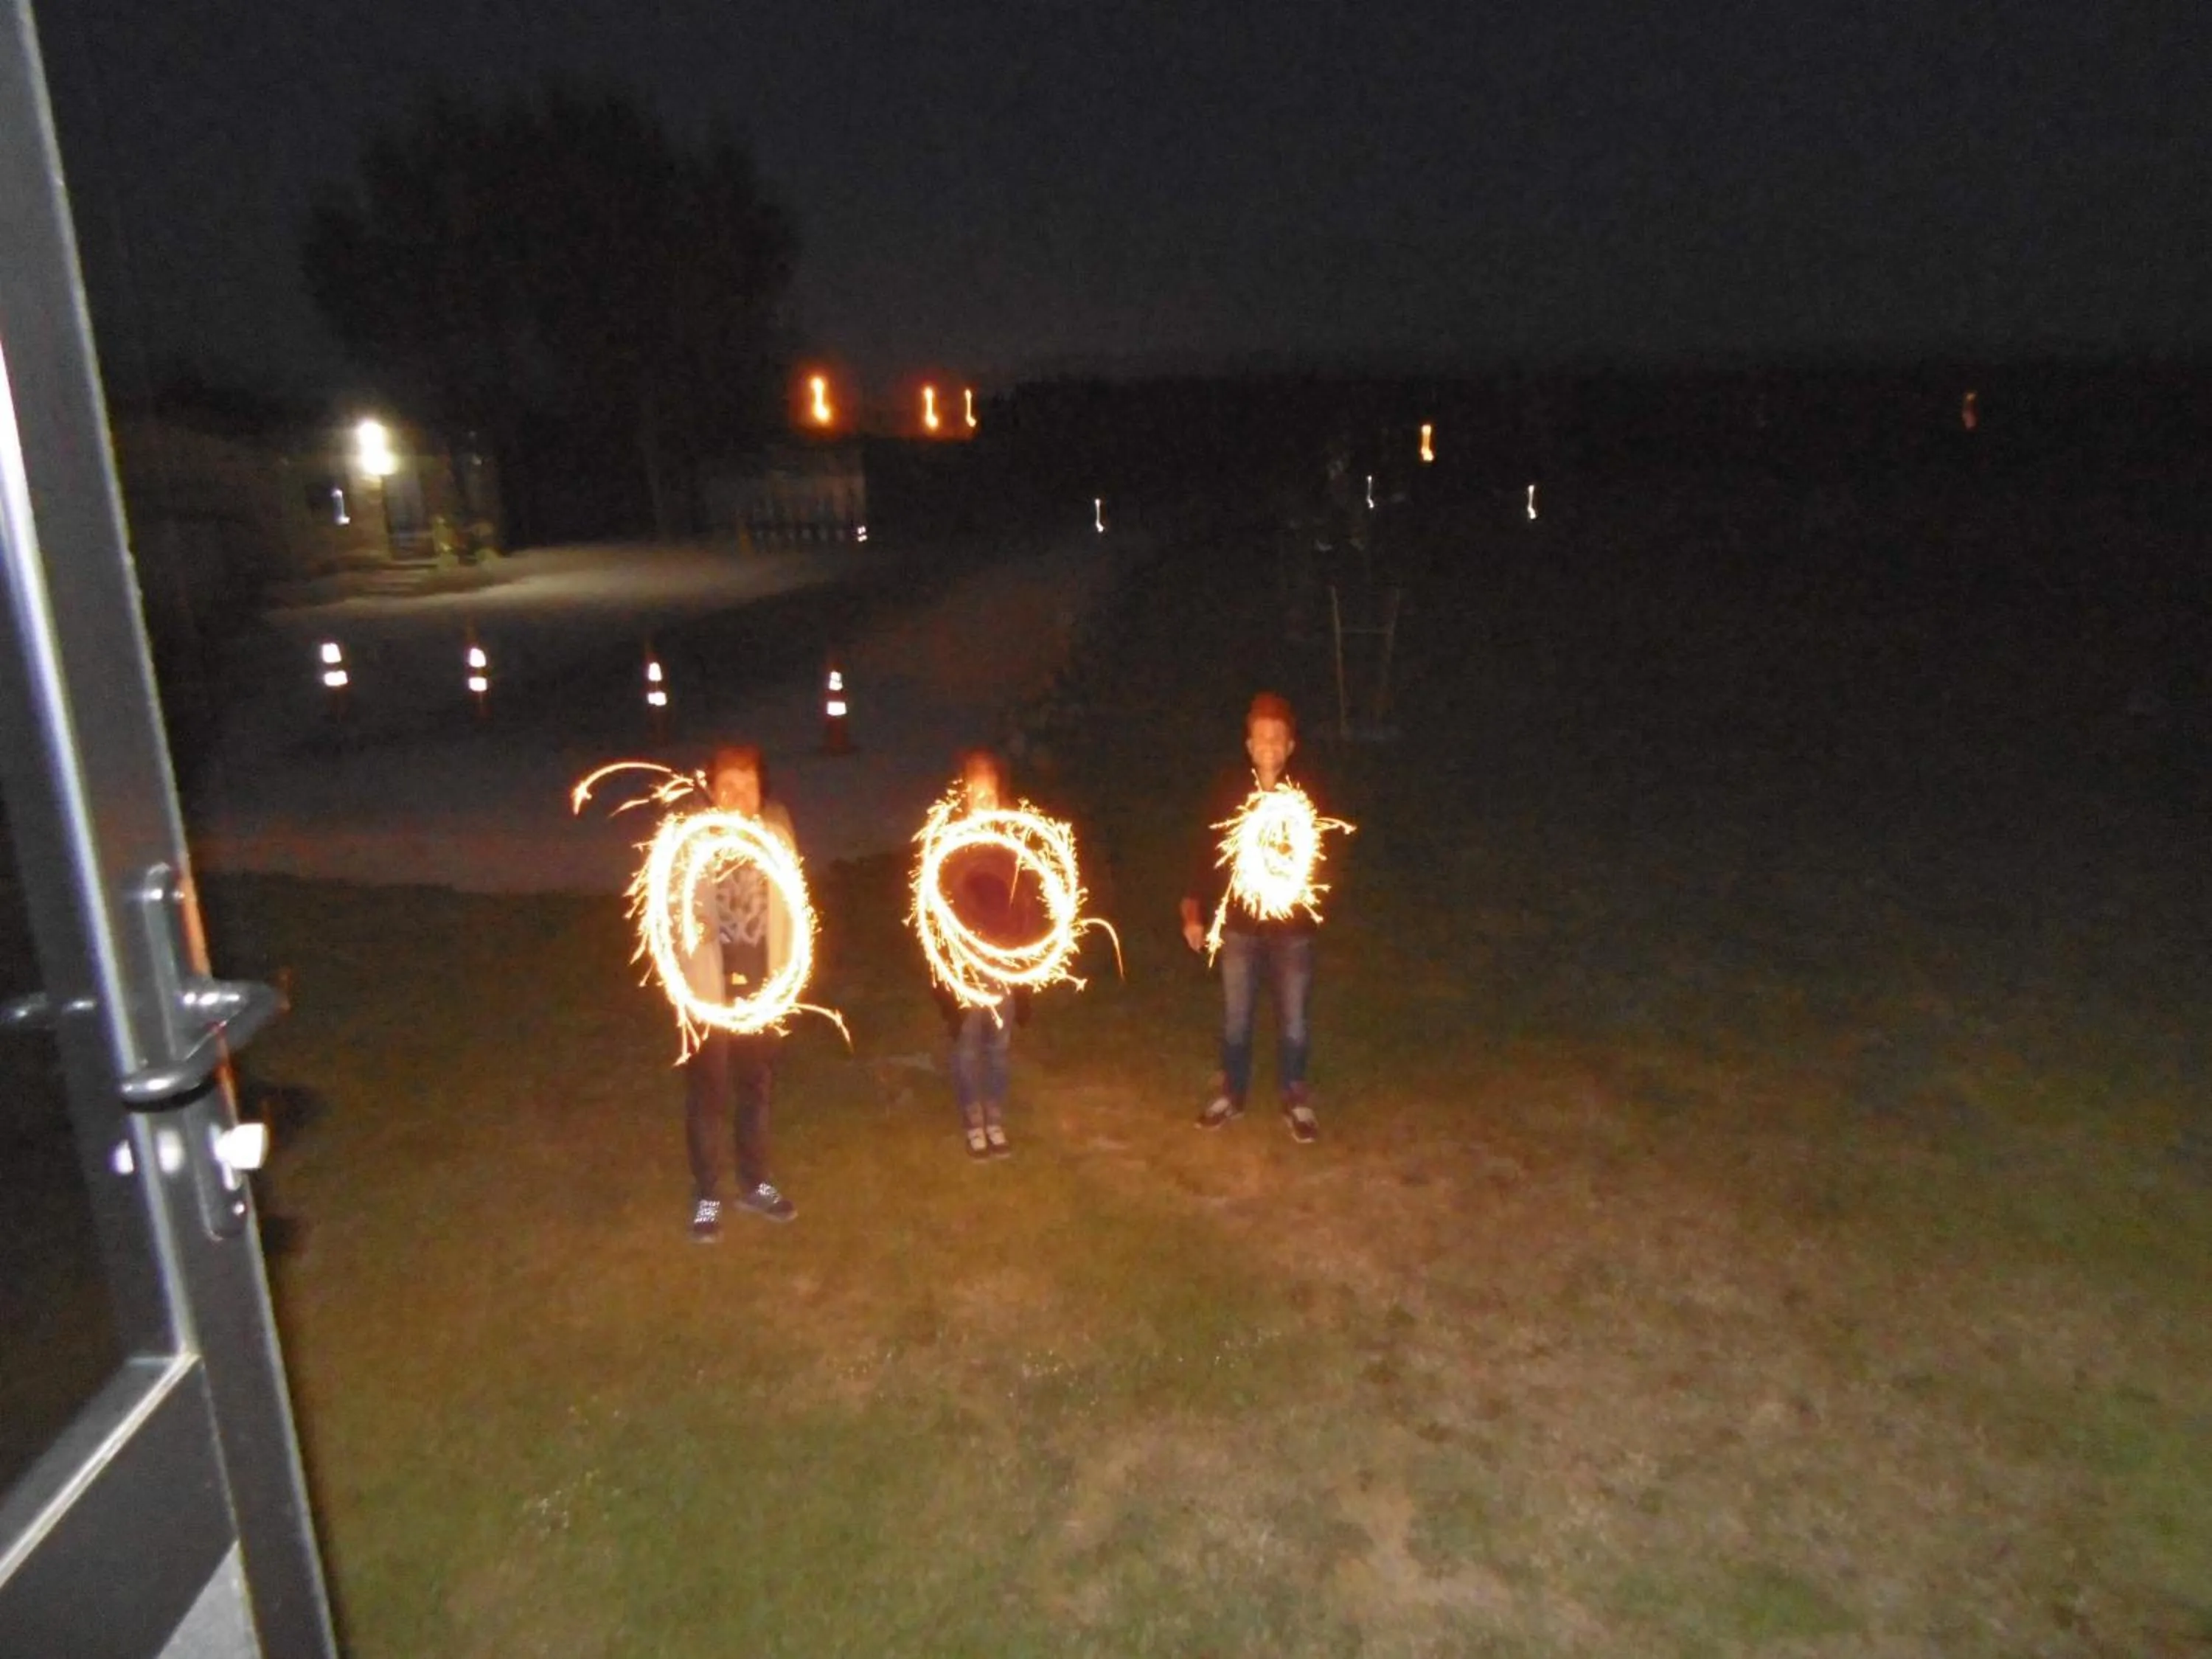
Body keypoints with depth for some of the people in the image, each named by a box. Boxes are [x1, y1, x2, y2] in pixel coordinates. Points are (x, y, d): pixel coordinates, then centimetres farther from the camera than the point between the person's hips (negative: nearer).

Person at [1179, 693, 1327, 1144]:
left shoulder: (1307, 795, -6)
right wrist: (1194, 909, -5)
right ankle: (1231, 1095, 31)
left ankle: (1295, 1102, 27)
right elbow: (1210, 852, -1)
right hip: (1239, 925, 1)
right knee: (1235, 1019, 13)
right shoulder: (1231, 792, -5)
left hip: (1292, 928, -1)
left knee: (1293, 1022, 8)